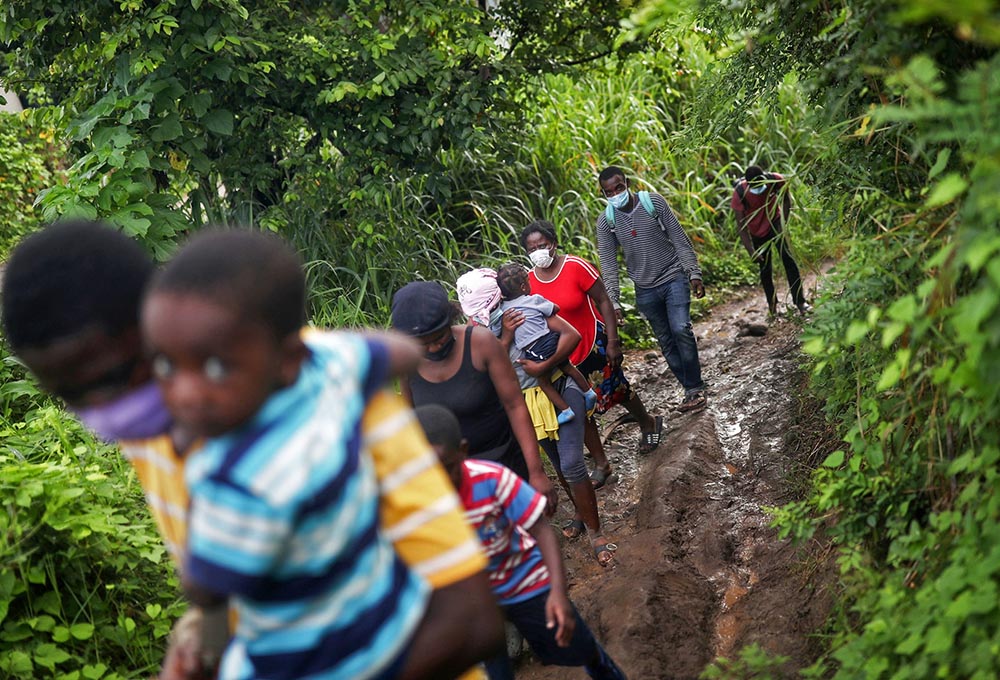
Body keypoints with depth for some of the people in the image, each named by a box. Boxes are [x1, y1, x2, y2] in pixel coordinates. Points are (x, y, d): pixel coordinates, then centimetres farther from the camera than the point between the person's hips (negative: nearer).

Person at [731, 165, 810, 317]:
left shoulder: (775, 180, -25)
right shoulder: (739, 193, -28)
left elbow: (786, 200, -4)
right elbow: (741, 225, -22)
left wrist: (783, 223, -14)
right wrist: (751, 251, -26)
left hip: (774, 221, 0)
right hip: (757, 229, 0)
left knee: (787, 257, -14)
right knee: (764, 268, 5)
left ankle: (800, 301, -13)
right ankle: (772, 305, 23)